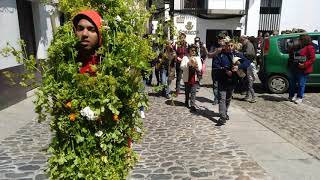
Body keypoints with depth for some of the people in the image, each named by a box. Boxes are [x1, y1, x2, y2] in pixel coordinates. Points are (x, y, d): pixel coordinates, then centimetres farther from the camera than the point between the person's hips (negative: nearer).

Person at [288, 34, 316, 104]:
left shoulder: (310, 48, -8)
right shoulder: (297, 47, 15)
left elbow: (313, 59, -15)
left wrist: (304, 65, -24)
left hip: (303, 70, -8)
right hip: (294, 69, 8)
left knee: (301, 84, -1)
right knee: (292, 83, 13)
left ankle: (299, 98, 10)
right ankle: (291, 96, 25)